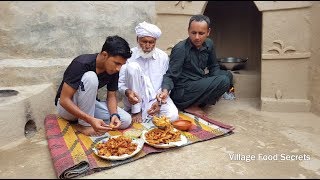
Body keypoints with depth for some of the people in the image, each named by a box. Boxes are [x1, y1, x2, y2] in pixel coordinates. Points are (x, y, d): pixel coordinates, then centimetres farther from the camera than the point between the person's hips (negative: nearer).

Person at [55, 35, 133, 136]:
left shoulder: (114, 70, -11)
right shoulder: (81, 64, -28)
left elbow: (111, 96, -2)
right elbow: (64, 100, -28)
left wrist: (114, 115, -23)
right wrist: (91, 120, -37)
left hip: (89, 105, 5)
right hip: (66, 107, -5)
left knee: (126, 120, -16)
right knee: (90, 77, -34)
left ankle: (82, 121, -3)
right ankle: (84, 125, -19)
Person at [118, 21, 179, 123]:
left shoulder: (163, 56, -1)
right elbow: (120, 83, -7)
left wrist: (159, 102, -13)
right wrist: (127, 92, -29)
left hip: (156, 98, 1)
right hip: (136, 99, 0)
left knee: (172, 116, -28)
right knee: (132, 67, -26)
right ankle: (136, 111, -16)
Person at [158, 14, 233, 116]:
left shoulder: (208, 44, 4)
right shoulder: (180, 49, -17)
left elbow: (214, 67, 16)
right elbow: (170, 75, -18)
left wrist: (215, 88, 0)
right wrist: (165, 90, -38)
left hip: (199, 84, 8)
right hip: (181, 92, -8)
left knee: (227, 75, 9)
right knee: (223, 81, -20)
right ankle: (190, 107, -10)